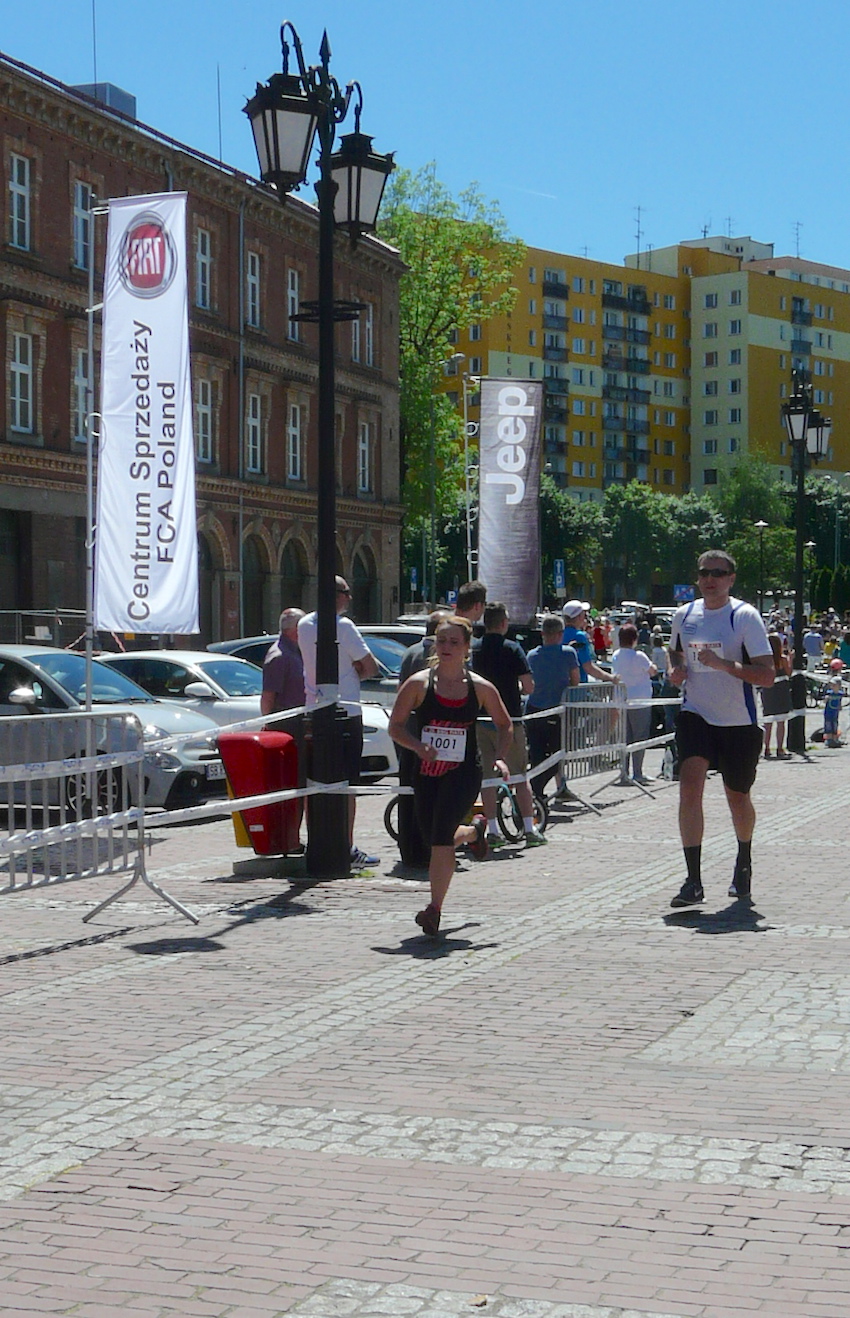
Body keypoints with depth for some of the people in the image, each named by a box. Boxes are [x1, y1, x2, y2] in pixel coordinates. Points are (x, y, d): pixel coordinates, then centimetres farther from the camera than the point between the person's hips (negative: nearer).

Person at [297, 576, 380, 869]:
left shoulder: (304, 625, 7)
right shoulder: (343, 625, -13)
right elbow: (371, 668, -12)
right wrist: (356, 672, 7)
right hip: (346, 712, -6)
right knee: (346, 782, -3)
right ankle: (348, 849, -3)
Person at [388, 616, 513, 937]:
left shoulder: (480, 688, 1)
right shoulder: (418, 684, -2)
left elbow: (505, 724, 14)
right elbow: (395, 726, 0)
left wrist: (499, 758, -1)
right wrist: (418, 747, -18)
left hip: (464, 772, -2)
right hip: (427, 772, 2)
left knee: (441, 837, -19)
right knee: (434, 839, 11)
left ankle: (434, 909, -11)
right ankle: (474, 831, 47)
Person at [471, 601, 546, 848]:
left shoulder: (473, 650, 2)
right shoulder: (512, 649, -9)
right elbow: (529, 687, -11)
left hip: (480, 719, 4)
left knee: (486, 775, 9)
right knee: (520, 776, 4)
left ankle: (493, 830, 8)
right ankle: (530, 830, 3)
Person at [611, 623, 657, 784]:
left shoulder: (615, 656, 4)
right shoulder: (639, 656, -14)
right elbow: (653, 672, -2)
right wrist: (652, 665, 17)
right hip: (640, 700, -6)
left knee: (625, 737, 10)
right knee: (640, 737, 0)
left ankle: (624, 773, 10)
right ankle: (637, 773, -1)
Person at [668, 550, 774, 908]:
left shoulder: (745, 616, -11)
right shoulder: (683, 615, 4)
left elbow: (767, 675, -17)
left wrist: (722, 664, -28)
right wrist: (675, 672, 2)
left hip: (739, 723, -2)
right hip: (695, 716, 2)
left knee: (737, 798, 13)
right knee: (689, 786, -19)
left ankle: (744, 864, 43)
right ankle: (693, 880, -19)